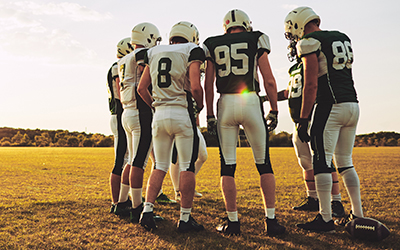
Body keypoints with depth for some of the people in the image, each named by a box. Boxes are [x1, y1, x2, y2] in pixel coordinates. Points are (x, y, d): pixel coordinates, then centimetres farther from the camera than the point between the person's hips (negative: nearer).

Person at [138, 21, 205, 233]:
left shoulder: (154, 53, 15)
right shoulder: (192, 52, 0)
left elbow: (141, 88, 12)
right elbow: (195, 87, -12)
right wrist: (201, 105, 6)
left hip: (159, 114, 5)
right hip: (182, 113, -5)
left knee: (160, 166, 13)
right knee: (187, 167, 2)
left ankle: (147, 211, 5)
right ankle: (185, 218, 6)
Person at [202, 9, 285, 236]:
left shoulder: (213, 46, 12)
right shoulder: (256, 41, 7)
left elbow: (209, 85, 8)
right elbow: (269, 81, 1)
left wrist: (210, 116, 13)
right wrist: (274, 111, 8)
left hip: (226, 104, 1)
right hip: (251, 102, -1)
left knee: (228, 165, 6)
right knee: (264, 163, 9)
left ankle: (233, 221, 8)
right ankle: (271, 220, 10)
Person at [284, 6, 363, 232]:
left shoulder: (309, 43, -5)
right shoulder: (343, 39, 19)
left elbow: (311, 85, -12)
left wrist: (303, 119, -10)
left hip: (330, 106, -8)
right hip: (353, 104, 8)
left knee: (322, 162, -3)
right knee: (345, 162, 14)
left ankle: (326, 219, -1)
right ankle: (358, 215, 17)